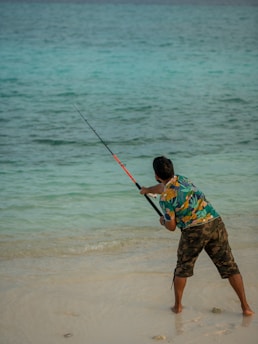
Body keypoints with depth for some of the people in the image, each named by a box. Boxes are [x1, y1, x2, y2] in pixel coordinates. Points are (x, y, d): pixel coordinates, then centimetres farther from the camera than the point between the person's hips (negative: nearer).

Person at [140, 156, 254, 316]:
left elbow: (171, 227, -1)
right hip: (216, 223, 5)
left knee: (182, 269, 17)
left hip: (194, 231, -5)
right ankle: (246, 307, 3)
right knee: (229, 267, 5)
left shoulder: (165, 197, -6)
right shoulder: (182, 179, 15)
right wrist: (147, 190, 57)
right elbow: (163, 186, 38)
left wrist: (163, 221, 23)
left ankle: (178, 306, 25)